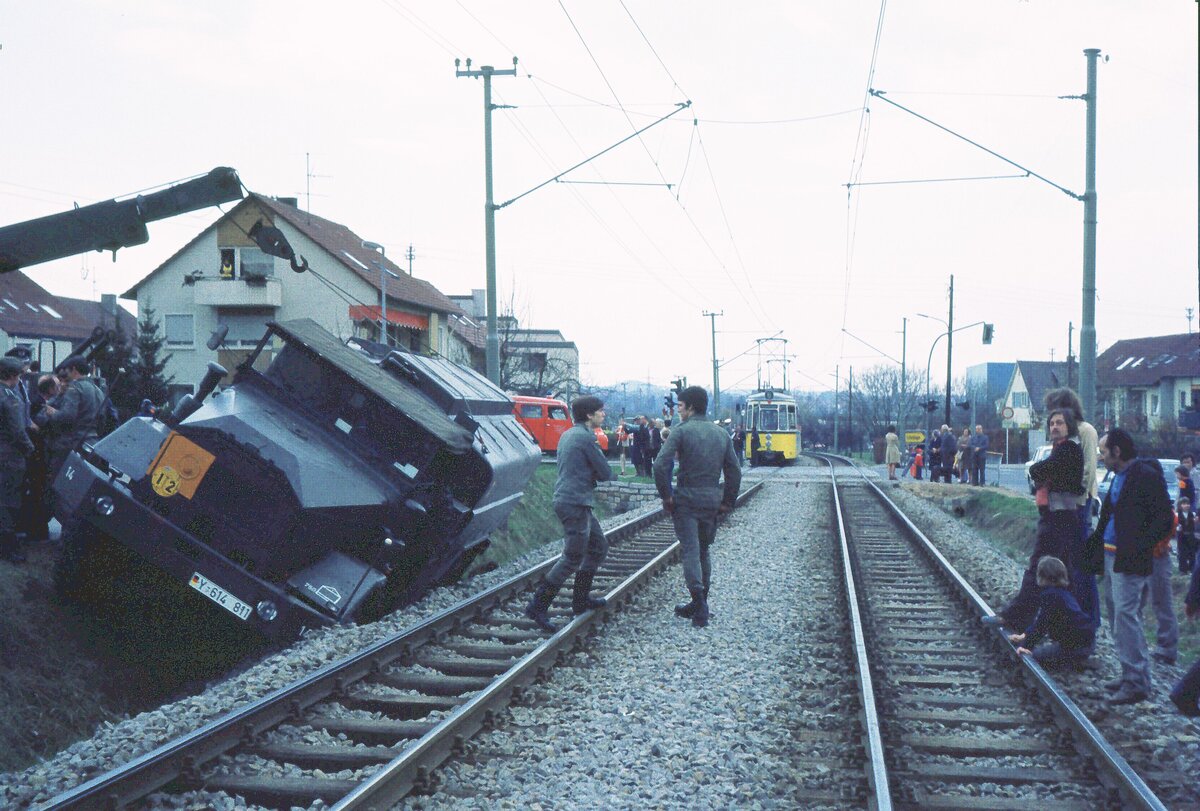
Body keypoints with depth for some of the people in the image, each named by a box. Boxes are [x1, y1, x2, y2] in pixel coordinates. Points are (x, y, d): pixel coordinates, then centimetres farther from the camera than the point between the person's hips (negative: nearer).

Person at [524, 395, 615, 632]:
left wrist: (592, 474, 4)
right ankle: (538, 607, -8)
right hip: (575, 503, -10)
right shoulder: (586, 437, -14)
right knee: (573, 558, -8)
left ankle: (581, 599, 24)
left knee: (598, 547, 19)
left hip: (570, 501, 10)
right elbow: (606, 474, -12)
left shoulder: (568, 434, 15)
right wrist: (599, 474, 9)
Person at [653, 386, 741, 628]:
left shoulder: (680, 430, -8)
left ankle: (700, 606, -12)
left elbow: (661, 465, -18)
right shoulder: (721, 434, 9)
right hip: (712, 500, 5)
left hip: (686, 499, -5)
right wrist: (727, 501, 14)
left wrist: (666, 496, -9)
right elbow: (735, 472, 9)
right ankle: (700, 604, 22)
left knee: (690, 551, -4)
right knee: (703, 551, 16)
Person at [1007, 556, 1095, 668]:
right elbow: (1039, 619, 18)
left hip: (1075, 645, -10)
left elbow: (1040, 624, -20)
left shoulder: (1049, 595, -17)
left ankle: (1075, 659, -4)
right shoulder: (1062, 592, 14)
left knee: (1034, 655, -8)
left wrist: (1027, 645, -17)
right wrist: (1024, 636, 18)